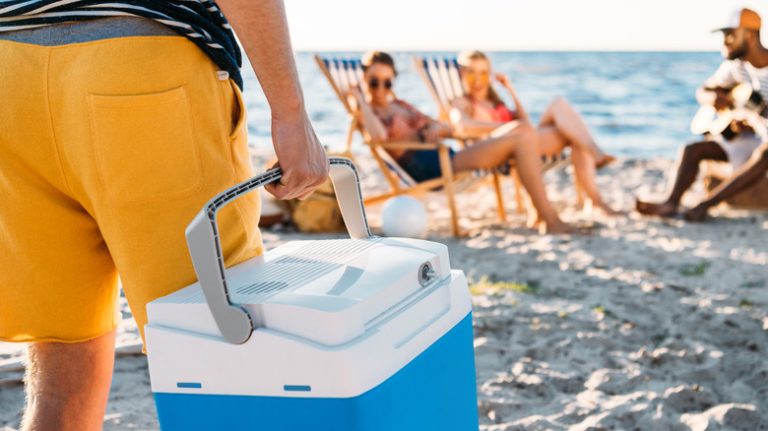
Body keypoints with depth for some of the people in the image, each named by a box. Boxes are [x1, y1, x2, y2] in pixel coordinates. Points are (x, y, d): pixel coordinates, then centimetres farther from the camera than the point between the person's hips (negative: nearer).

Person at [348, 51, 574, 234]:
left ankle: (542, 215, -17)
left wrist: (438, 128, 3)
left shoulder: (401, 106, 27)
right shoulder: (366, 110, 5)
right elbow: (379, 136, -21)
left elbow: (449, 129, 26)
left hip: (448, 158, 9)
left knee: (525, 131, -11)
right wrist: (361, 101, -8)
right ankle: (550, 221, -21)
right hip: (428, 169, -9)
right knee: (521, 140, -18)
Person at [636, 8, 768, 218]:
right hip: (740, 137, 7)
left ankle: (705, 205, -32)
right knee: (692, 150, -10)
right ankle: (671, 203, -21)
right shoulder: (734, 65, 4)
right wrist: (712, 97, -13)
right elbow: (702, 91, 11)